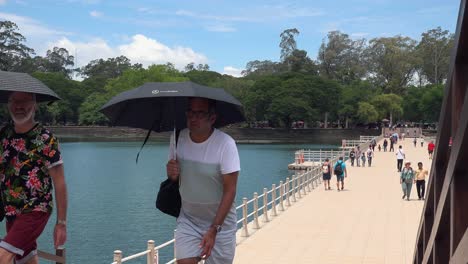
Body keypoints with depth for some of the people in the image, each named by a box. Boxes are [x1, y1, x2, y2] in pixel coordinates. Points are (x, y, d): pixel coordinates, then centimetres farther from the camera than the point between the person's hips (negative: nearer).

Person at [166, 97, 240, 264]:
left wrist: (213, 229, -23)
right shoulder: (178, 138, -4)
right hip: (188, 220, 3)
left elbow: (230, 191, -18)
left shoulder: (225, 144, -19)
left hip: (221, 221, -3)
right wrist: (171, 174, -15)